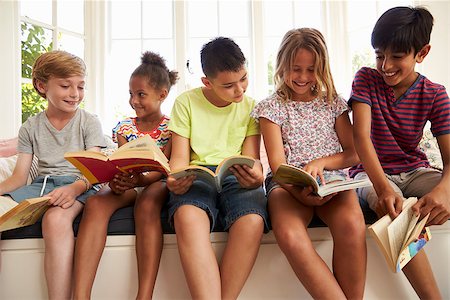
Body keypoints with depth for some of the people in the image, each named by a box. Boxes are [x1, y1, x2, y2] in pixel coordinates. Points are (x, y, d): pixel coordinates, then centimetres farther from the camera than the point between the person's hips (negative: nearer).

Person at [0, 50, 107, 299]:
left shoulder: (89, 122, 5)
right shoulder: (31, 127, 14)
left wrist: (75, 188, -28)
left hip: (78, 186, -3)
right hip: (41, 185, 4)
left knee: (56, 219, -37)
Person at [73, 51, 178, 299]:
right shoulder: (124, 128, 12)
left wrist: (141, 179, -32)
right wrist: (115, 181, -22)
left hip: (156, 183, -3)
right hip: (128, 184, 3)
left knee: (146, 205, -40)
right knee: (96, 203, -31)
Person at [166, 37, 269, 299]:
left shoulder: (250, 106, 11)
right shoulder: (186, 102, 8)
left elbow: (252, 158, 5)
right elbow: (180, 157, 4)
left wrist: (255, 176, -21)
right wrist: (176, 180, -20)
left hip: (236, 179, 1)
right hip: (197, 177, -1)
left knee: (252, 220, -34)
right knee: (187, 215, -37)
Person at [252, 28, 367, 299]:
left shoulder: (333, 103, 16)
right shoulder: (271, 107, 8)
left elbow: (354, 154, 11)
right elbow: (278, 164, -2)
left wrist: (320, 162, -11)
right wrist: (299, 193, -23)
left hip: (331, 178, 2)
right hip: (288, 184, -1)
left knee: (352, 225, -34)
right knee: (289, 235, -36)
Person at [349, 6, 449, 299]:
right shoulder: (366, 79, -6)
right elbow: (361, 137, -19)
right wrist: (383, 187, -37)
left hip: (415, 171, 3)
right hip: (372, 172, -2)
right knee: (397, 210, -36)